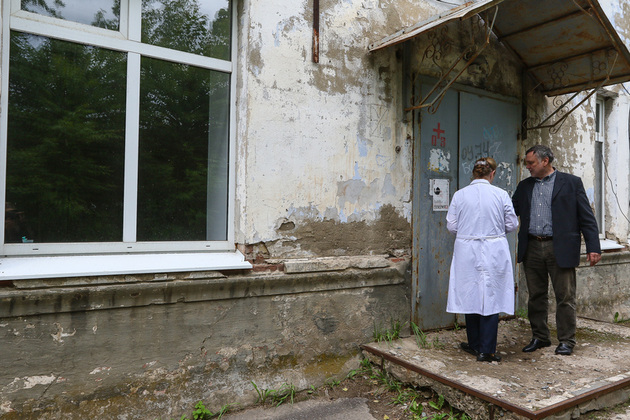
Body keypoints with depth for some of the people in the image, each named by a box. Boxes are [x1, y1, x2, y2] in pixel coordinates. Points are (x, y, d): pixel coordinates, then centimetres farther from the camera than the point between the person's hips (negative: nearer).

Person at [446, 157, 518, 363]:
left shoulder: (460, 195, -4)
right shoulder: (501, 195, -5)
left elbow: (451, 225, 0)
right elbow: (512, 225, 2)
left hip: (467, 251, 1)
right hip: (493, 253, -1)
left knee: (471, 296, 13)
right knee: (491, 298, 5)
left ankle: (475, 345, 27)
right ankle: (486, 351, 9)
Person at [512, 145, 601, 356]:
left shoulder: (571, 182, 0)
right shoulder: (524, 186, 12)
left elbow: (587, 217, -2)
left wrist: (593, 247, -8)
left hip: (560, 249, -4)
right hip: (532, 248, 4)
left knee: (565, 297, 3)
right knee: (536, 297, 11)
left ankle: (566, 340, 17)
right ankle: (540, 337, 25)